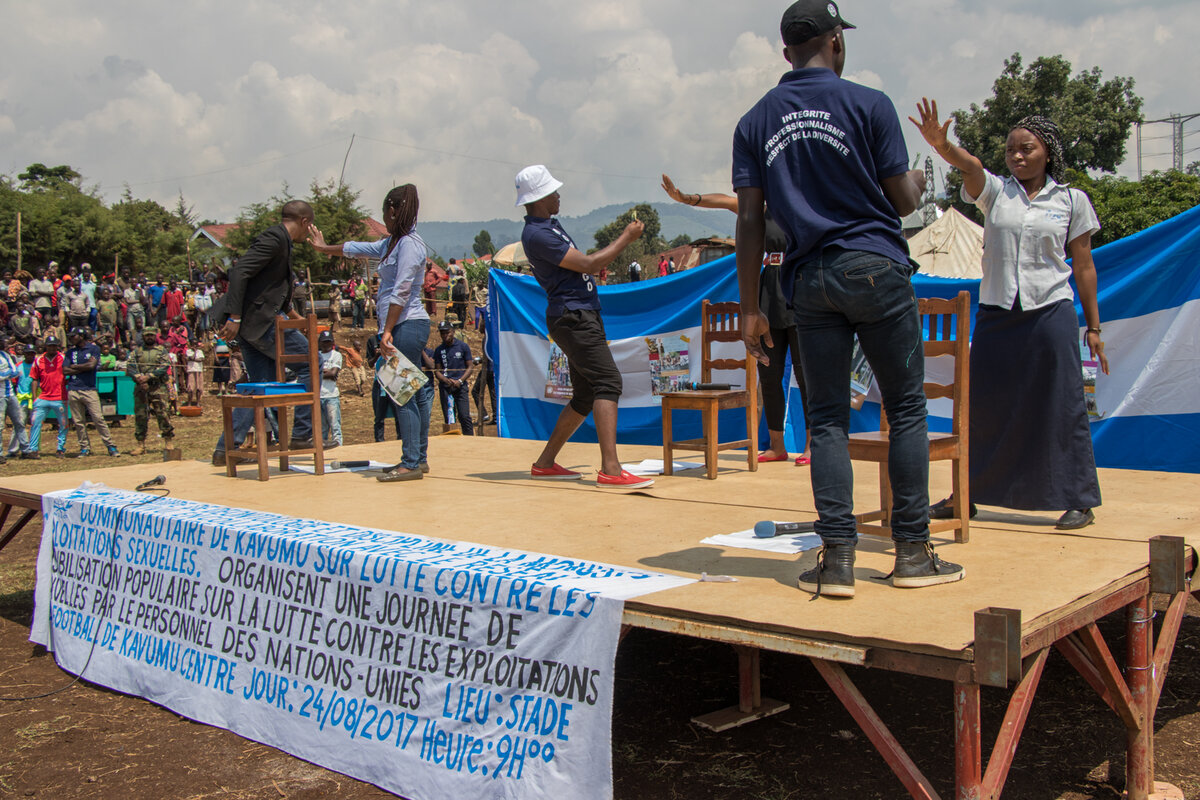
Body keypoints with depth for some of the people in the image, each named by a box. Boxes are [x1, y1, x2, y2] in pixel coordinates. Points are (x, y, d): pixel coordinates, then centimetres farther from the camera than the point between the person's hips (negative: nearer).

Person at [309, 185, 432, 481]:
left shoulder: (409, 243, -11)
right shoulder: (392, 243, 19)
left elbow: (401, 292, -17)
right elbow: (357, 248, 35)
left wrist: (387, 331, -20)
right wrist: (324, 248, 49)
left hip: (408, 325, -9)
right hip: (403, 327, 9)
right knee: (414, 392, 10)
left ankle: (411, 463, -10)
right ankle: (419, 459, 15)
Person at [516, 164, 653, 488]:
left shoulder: (550, 225, 18)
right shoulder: (536, 235, -15)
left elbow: (581, 264, 29)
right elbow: (588, 264, -16)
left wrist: (623, 238, 18)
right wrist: (626, 238, -5)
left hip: (583, 317, 11)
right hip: (573, 317, -11)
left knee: (585, 395, 12)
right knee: (608, 380, -20)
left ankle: (545, 463, 17)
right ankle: (610, 469, -29)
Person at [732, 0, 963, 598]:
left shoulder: (754, 123, 8)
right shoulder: (868, 104, -2)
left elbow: (749, 220, 4)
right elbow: (903, 200, -1)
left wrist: (750, 309, 6)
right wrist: (919, 180, 24)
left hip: (808, 279, 3)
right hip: (875, 267, -3)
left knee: (828, 419, 6)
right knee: (906, 408, 6)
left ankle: (837, 558, 1)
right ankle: (912, 552, 8)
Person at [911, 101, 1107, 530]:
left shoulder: (1072, 200, 6)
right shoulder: (995, 191, 5)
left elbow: (1083, 266, 9)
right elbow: (970, 166, -17)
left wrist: (1093, 326, 7)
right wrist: (941, 144, -39)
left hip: (1051, 312, -1)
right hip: (996, 313, 1)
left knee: (1061, 406, 0)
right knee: (983, 404, 7)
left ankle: (1079, 499, 11)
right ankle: (966, 493, 20)